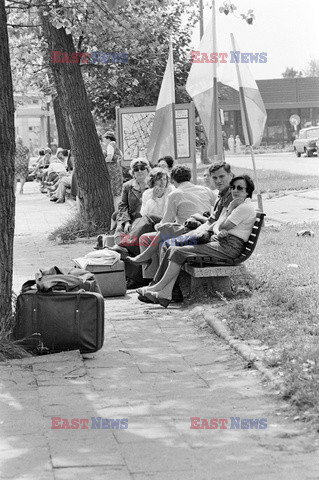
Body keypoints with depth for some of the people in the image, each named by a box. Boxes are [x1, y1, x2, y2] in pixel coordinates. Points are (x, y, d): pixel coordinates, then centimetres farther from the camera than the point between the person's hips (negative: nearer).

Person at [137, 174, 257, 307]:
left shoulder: (245, 207, -8)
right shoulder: (234, 204, 24)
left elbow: (223, 226, -12)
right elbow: (216, 225, 14)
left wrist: (230, 209, -1)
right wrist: (218, 232, -9)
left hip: (229, 246, -10)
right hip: (218, 241, 10)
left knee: (179, 251, -19)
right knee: (173, 249, -5)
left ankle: (159, 287, -13)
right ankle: (164, 294, -17)